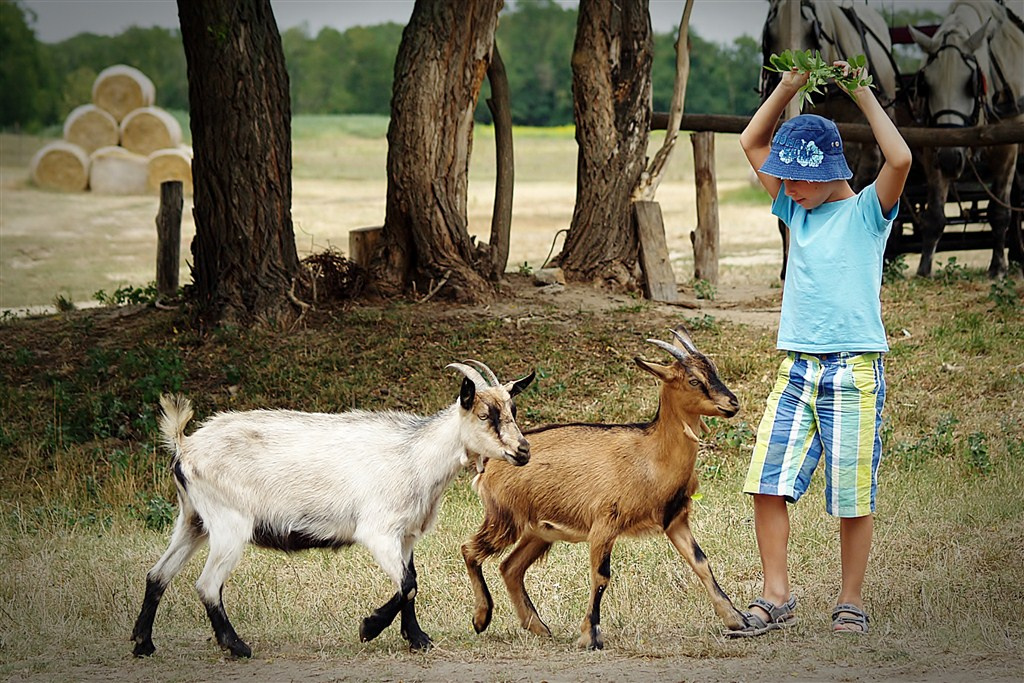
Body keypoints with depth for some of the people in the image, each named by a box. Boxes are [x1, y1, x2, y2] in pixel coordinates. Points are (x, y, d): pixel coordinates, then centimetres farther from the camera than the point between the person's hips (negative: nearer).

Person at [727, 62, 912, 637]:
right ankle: (777, 598, 2)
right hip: (797, 370, 5)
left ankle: (852, 603, 10)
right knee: (768, 483, -5)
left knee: (853, 499, -1)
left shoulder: (866, 212, -1)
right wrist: (790, 87, 5)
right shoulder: (796, 209, 14)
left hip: (854, 373, -5)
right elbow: (752, 142, 17)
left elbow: (900, 158, -20)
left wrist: (861, 93, -13)